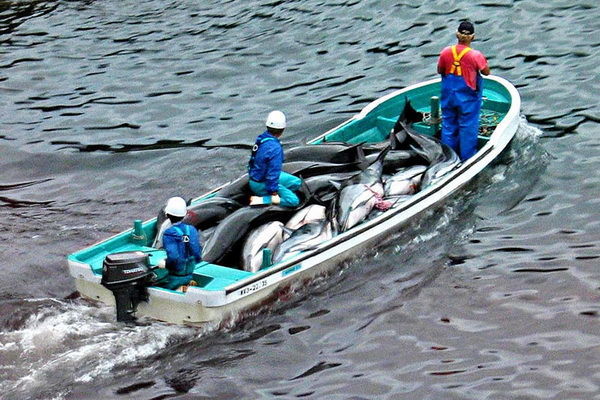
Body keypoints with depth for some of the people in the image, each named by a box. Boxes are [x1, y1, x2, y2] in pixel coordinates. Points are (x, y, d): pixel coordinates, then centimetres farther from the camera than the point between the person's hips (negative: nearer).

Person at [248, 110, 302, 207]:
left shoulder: (262, 137, -2)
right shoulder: (275, 148, -30)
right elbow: (273, 173, -26)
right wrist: (273, 191, -14)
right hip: (261, 184, -9)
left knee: (297, 182, 13)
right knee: (294, 200, -11)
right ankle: (261, 199, -12)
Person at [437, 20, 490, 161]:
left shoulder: (446, 52, -11)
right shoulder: (476, 56, -21)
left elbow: (440, 71, 2)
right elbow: (486, 72, -7)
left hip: (449, 95, 3)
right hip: (468, 97, -3)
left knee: (449, 124, 16)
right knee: (467, 126, 9)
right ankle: (467, 157, 17)